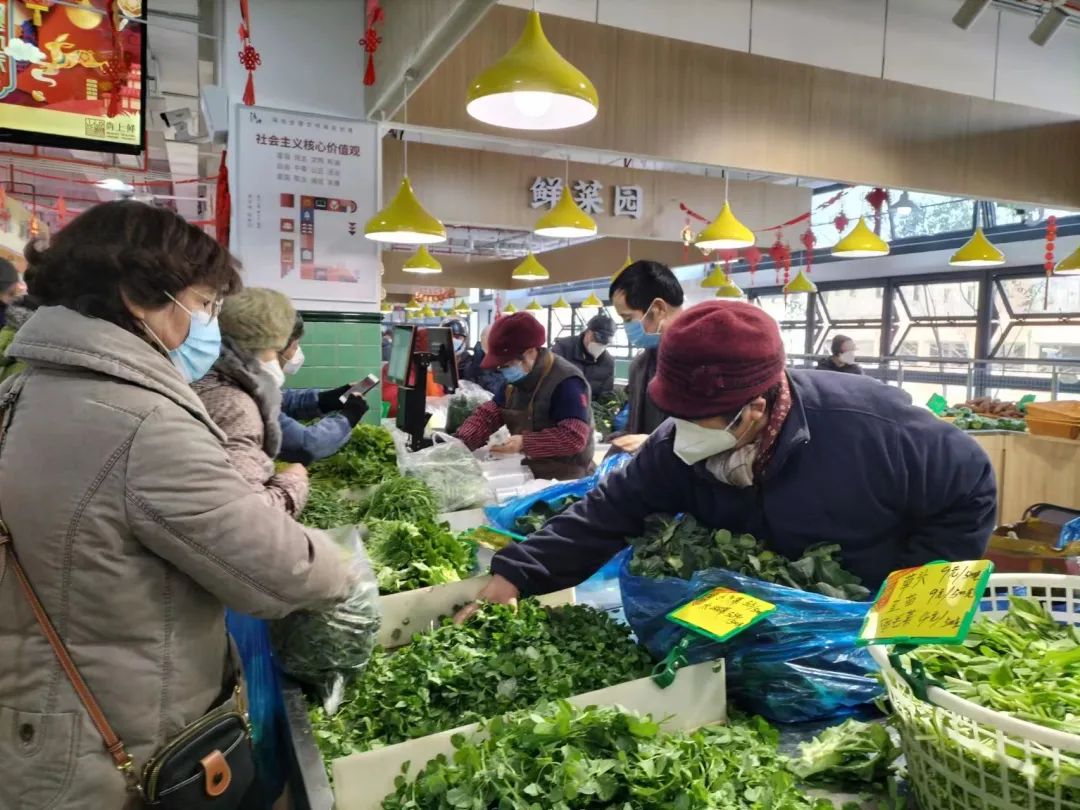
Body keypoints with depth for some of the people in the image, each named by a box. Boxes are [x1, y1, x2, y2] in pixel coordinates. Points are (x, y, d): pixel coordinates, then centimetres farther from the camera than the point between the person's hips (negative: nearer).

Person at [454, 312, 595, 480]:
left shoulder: (566, 382, -21)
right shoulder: (516, 380, 6)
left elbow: (574, 437, -27)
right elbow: (488, 414, 6)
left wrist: (525, 443, -32)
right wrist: (461, 442, -11)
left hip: (565, 480, -7)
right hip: (529, 471, 7)